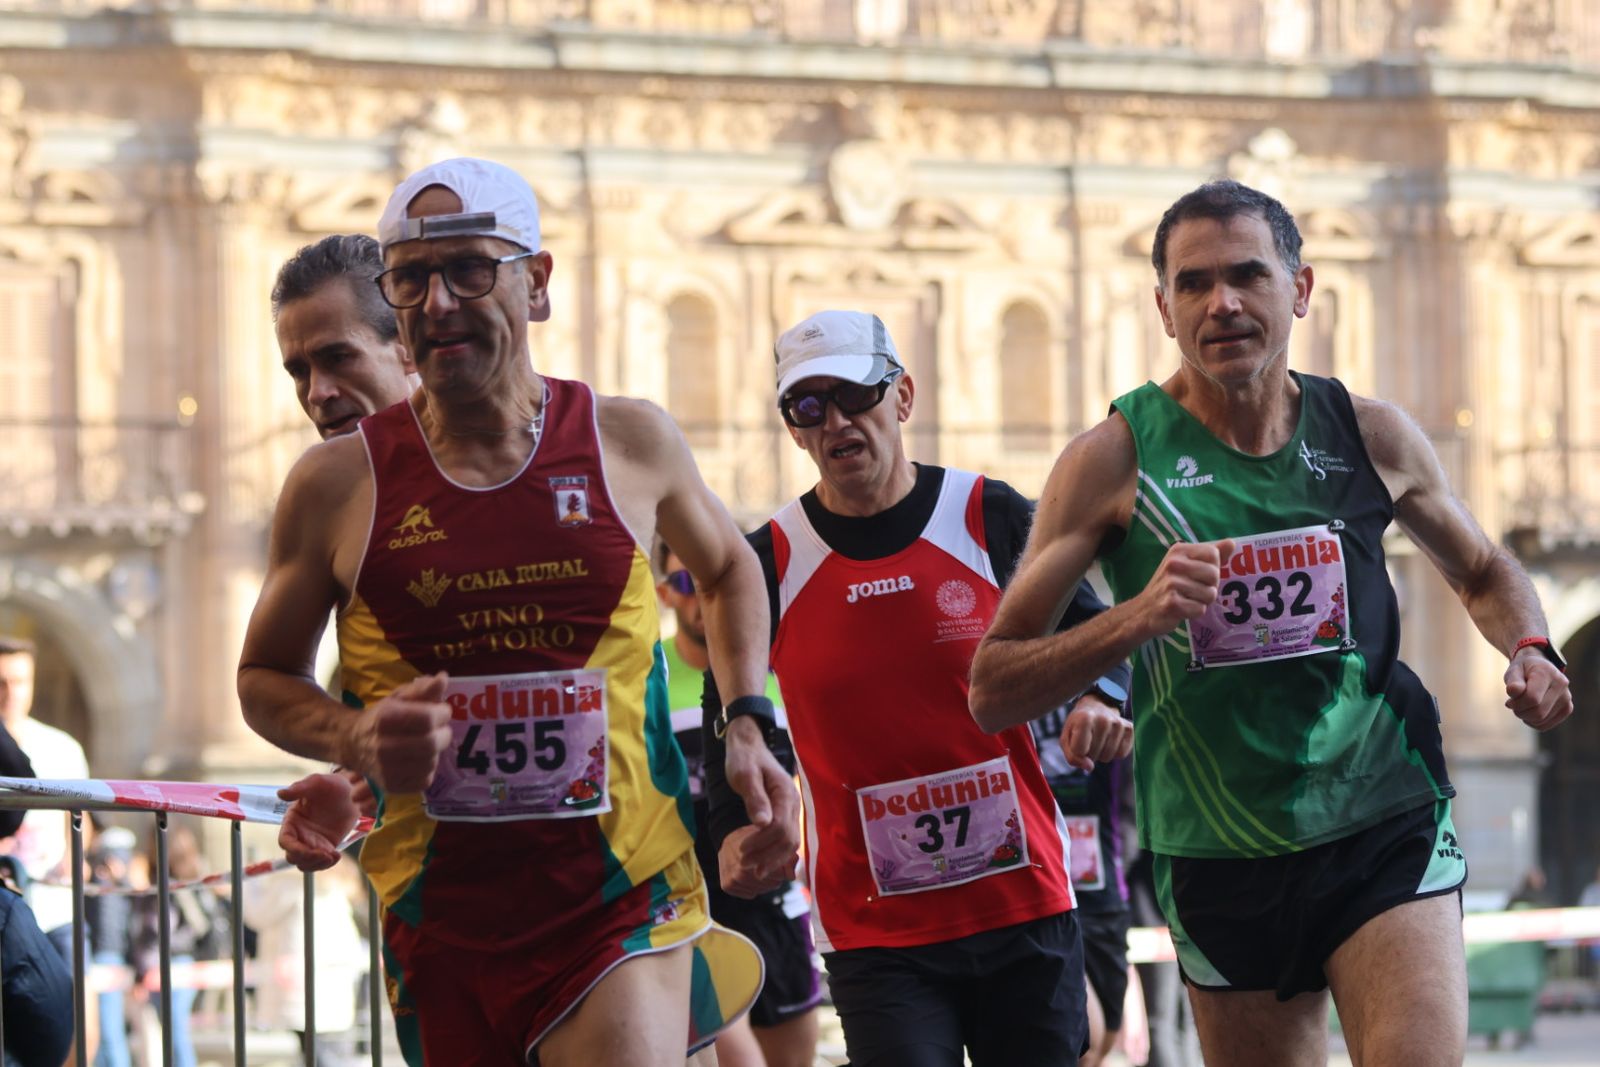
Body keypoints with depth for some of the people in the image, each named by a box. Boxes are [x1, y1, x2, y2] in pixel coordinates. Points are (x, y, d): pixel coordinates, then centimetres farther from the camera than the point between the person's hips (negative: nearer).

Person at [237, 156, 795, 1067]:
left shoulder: (631, 442, 2)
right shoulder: (338, 483, -1)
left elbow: (727, 569, 22)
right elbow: (266, 675, 12)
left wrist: (748, 725, 10)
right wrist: (354, 741, -8)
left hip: (618, 912, -1)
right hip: (441, 927, 2)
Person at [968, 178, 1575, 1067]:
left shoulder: (1370, 436, 3)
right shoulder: (1113, 460, -5)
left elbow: (1484, 573, 23)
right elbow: (992, 692, -7)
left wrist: (1527, 648, 1)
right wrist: (1136, 618, -23)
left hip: (1386, 828, 0)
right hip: (1219, 854, 0)